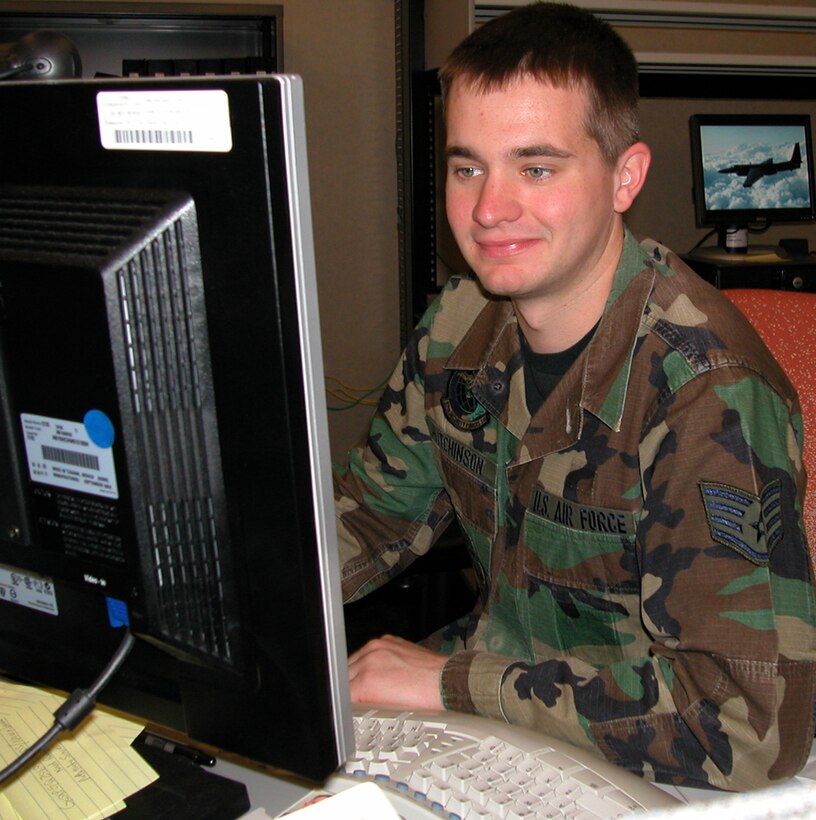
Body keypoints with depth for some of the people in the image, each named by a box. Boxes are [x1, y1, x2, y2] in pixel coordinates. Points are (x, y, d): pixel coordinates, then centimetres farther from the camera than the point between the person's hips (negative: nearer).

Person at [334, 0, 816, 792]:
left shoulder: (709, 392, -27)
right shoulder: (459, 325, -6)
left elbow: (751, 723, -30)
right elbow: (368, 516, 6)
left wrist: (454, 680, -25)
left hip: (637, 773, -5)